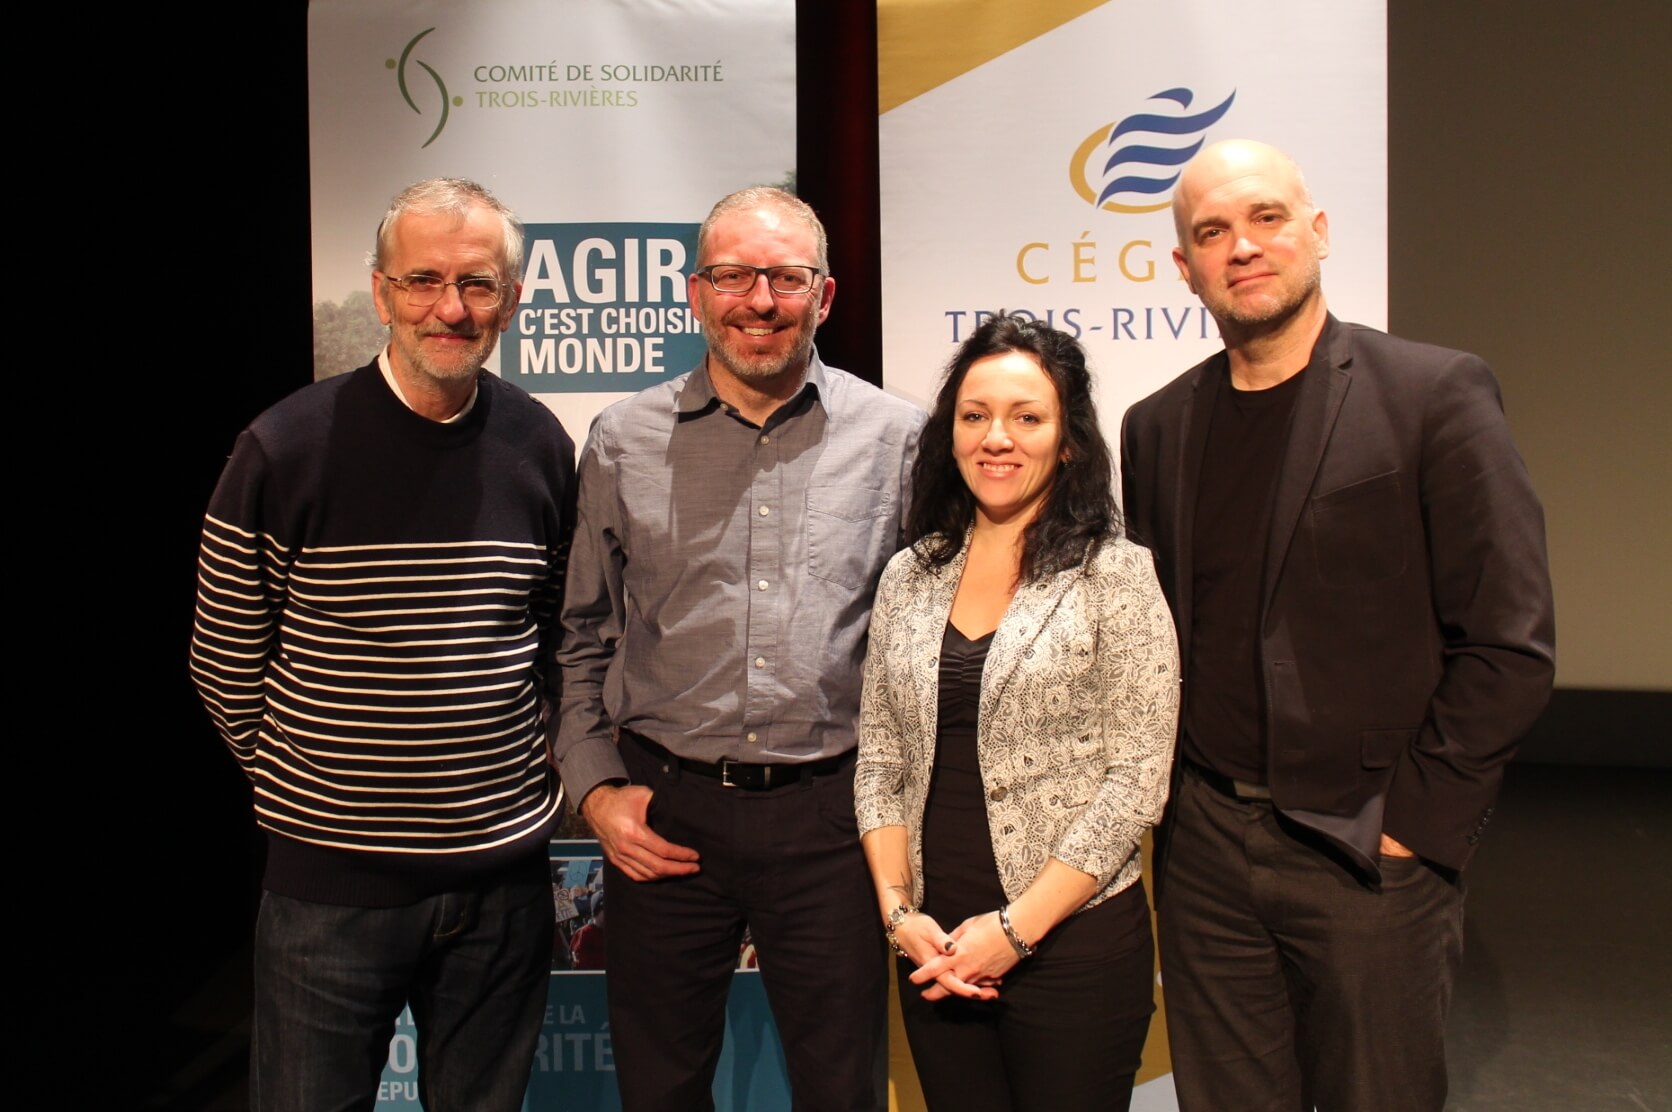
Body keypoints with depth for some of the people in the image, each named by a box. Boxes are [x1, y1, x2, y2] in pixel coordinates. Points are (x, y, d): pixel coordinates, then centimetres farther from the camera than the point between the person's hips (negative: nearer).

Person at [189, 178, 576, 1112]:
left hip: (503, 878, 3)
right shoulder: (289, 447, -10)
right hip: (330, 881, -2)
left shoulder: (541, 447, 0)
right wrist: (301, 789, 3)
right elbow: (226, 663, -1)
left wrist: (534, 779, 8)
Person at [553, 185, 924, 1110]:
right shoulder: (624, 442, 3)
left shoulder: (894, 437, 0)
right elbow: (582, 636, 10)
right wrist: (596, 787, 2)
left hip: (831, 815, -1)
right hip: (663, 815, 2)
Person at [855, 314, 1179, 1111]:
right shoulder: (909, 576, 5)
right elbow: (878, 761, 7)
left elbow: (1135, 781, -10)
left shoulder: (1115, 574, -7)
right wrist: (899, 910, -5)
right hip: (934, 950, 4)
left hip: (1072, 944, -3)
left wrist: (1015, 929, -13)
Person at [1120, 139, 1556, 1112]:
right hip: (1206, 850, 4)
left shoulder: (1435, 394, -6)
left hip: (1371, 857, -3)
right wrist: (1163, 797, 5)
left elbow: (1511, 645, -8)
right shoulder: (1157, 427, 7)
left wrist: (1412, 822, -10)